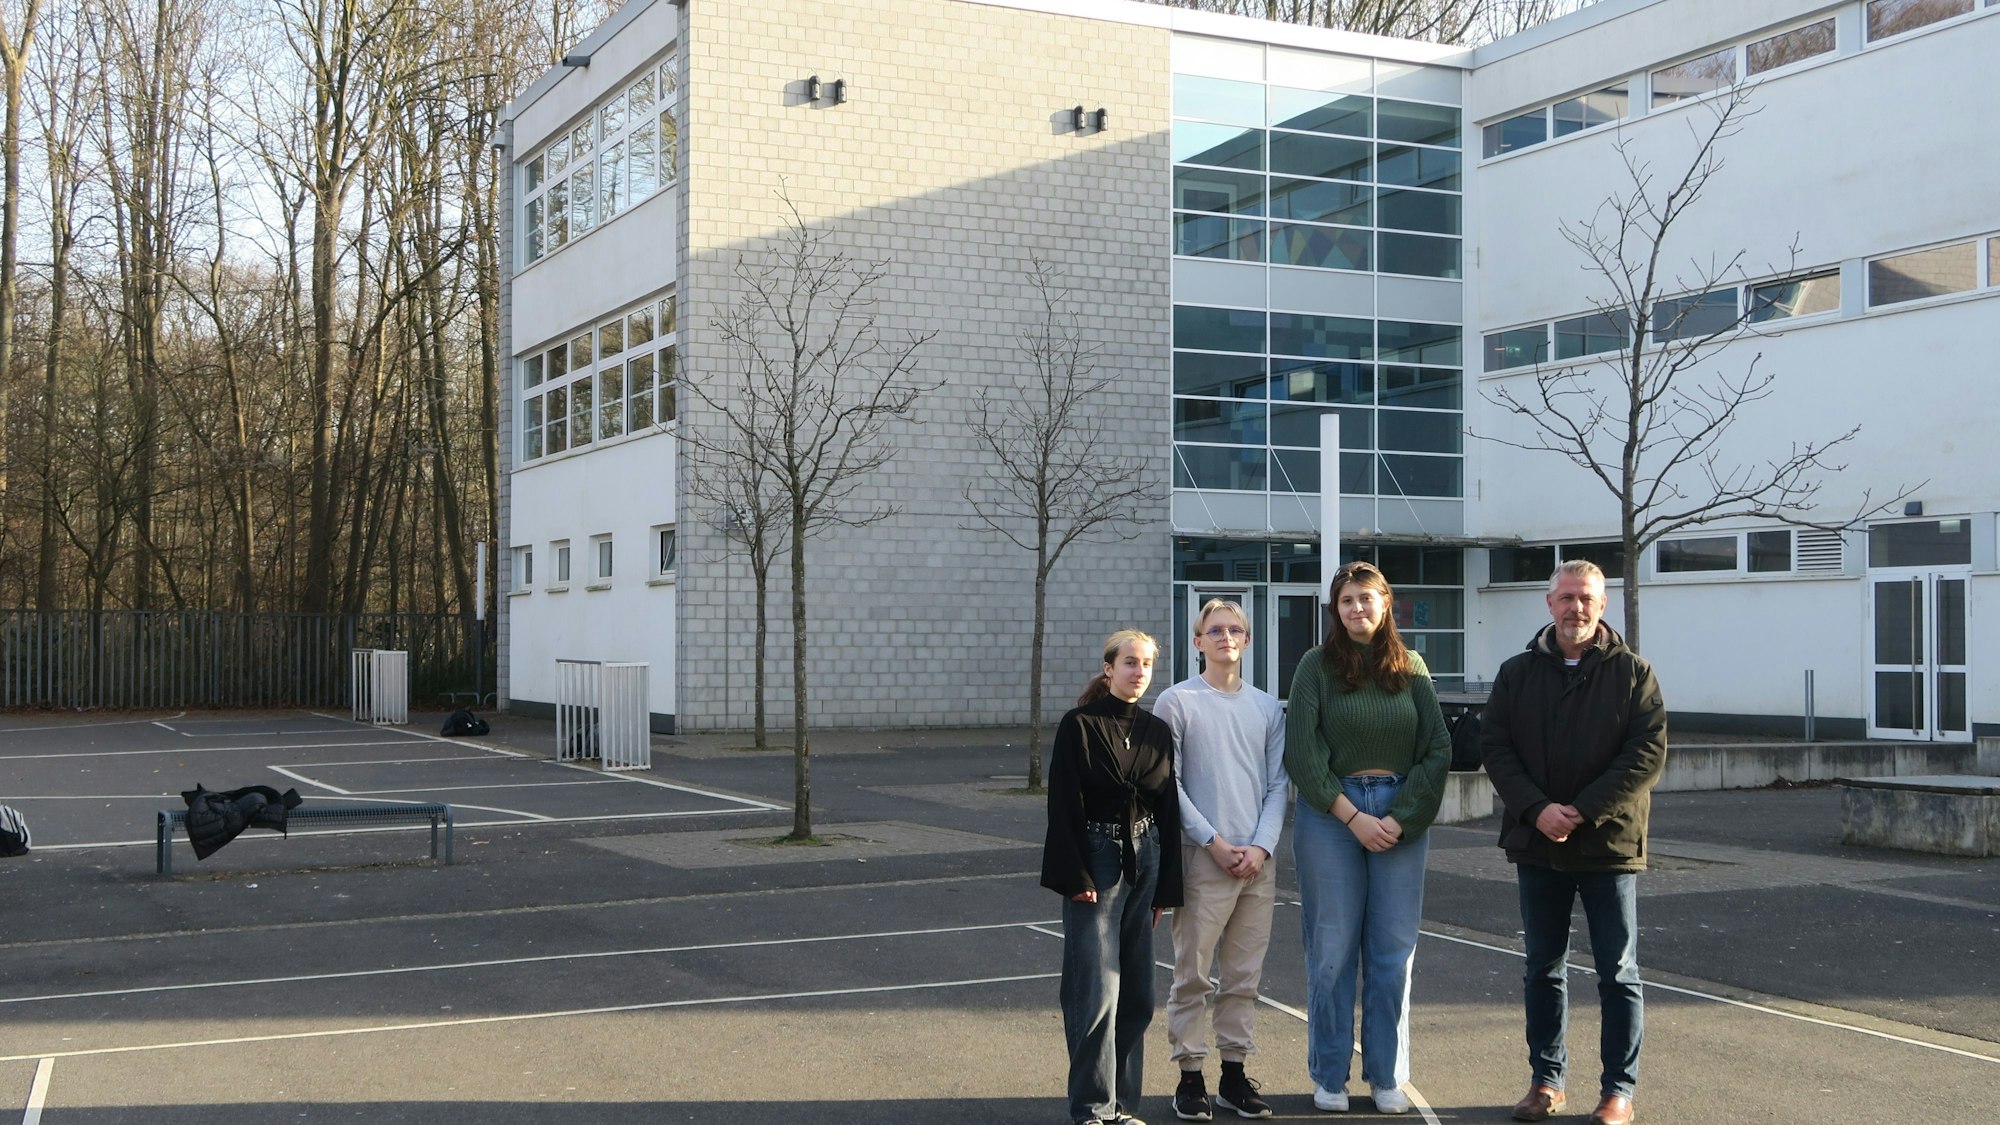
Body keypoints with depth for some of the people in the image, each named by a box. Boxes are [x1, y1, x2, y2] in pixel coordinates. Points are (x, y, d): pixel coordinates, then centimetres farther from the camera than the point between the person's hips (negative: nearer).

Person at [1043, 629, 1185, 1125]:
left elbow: (1168, 811, 11)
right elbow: (1064, 805, -9)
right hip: (1096, 863, -5)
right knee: (1097, 990, -7)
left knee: (1137, 993, 8)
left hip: (1144, 861, 5)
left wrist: (1166, 886, 9)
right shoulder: (1079, 726, -6)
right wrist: (1076, 877, -15)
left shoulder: (1158, 732, 9)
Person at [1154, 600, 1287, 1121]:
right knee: (1194, 975, -1)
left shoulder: (1268, 707, 12)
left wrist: (1261, 846, -5)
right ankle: (1190, 1074, 7)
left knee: (1244, 976, 9)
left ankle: (1235, 1071, 18)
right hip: (1202, 857, -4)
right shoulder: (1177, 702, -1)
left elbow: (1278, 785, 9)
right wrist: (1214, 841, -10)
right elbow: (1169, 783, -4)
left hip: (1258, 861, 4)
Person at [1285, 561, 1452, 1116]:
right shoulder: (1318, 665, 0)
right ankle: (1329, 1076, 14)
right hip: (1330, 814, -2)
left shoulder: (1411, 667, 7)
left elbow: (1438, 749, 2)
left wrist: (1401, 817, -9)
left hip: (1401, 815, 2)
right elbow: (1301, 752, -6)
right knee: (1332, 950, 3)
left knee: (1394, 953, 5)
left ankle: (1388, 1075, 16)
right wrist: (1353, 816, -10)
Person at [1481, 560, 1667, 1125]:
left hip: (1609, 843, -3)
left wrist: (1583, 812, -17)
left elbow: (1648, 751, -10)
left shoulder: (1632, 673, -2)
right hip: (1537, 844, 3)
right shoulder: (1517, 672, 6)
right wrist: (1536, 809, -15)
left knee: (1618, 973, 3)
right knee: (1543, 968, 11)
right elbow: (1495, 745, 0)